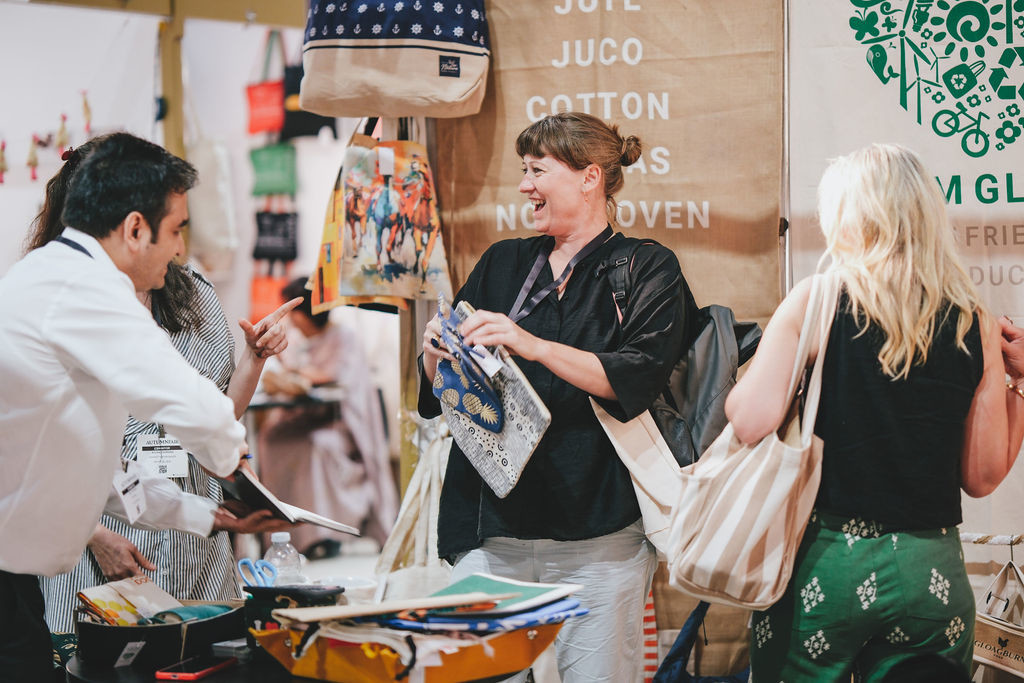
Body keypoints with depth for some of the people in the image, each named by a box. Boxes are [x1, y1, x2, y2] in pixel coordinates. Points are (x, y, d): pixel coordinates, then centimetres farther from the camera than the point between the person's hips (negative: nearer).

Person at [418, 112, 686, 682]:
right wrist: (439, 353, -7)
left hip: (598, 533, -3)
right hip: (491, 530, 4)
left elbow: (636, 380, -11)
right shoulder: (503, 263, 17)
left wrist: (534, 346, -21)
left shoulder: (649, 268, 5)